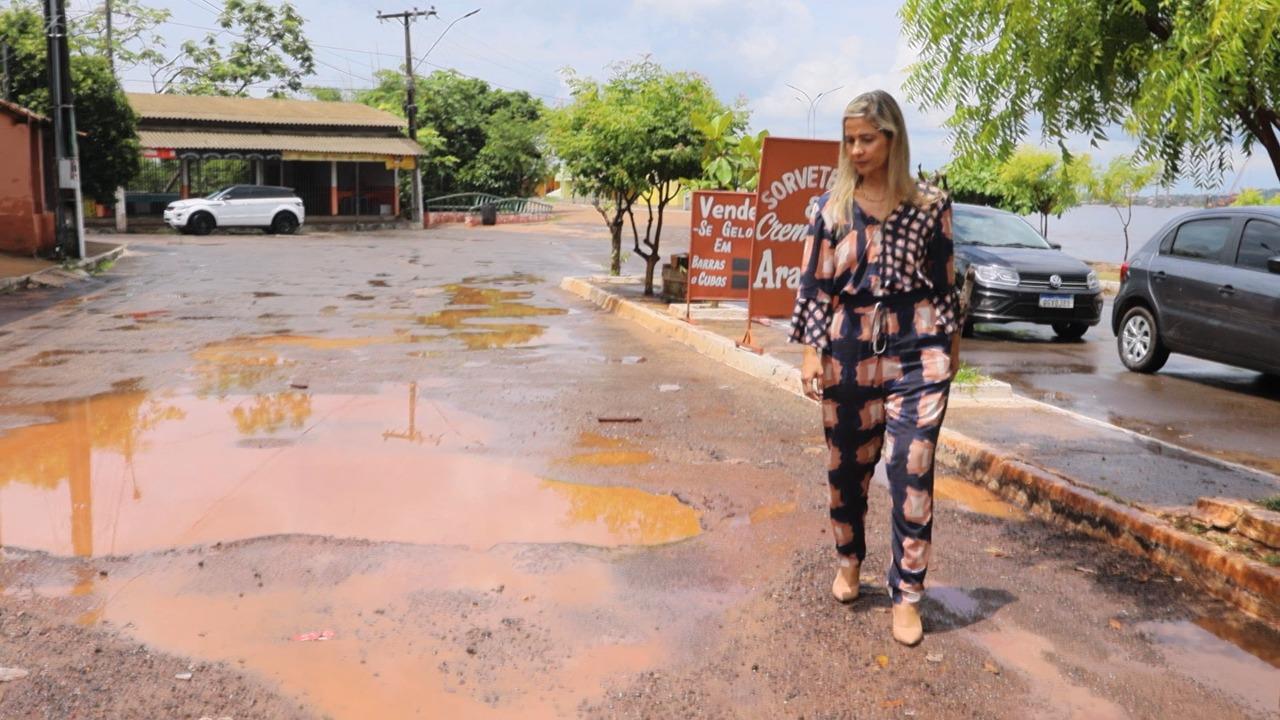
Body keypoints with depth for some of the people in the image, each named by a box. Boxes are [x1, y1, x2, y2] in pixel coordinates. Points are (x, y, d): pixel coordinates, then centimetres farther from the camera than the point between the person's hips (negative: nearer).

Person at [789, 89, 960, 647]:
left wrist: (951, 349, 10)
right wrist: (812, 352, -2)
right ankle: (849, 558, 39)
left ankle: (907, 594, 7)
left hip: (917, 352, -1)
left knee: (912, 470, -5)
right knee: (847, 464, 13)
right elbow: (814, 287, 3)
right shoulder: (830, 208, 3)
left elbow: (946, 283, 7)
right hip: (849, 350, 2)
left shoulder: (930, 206, 1)